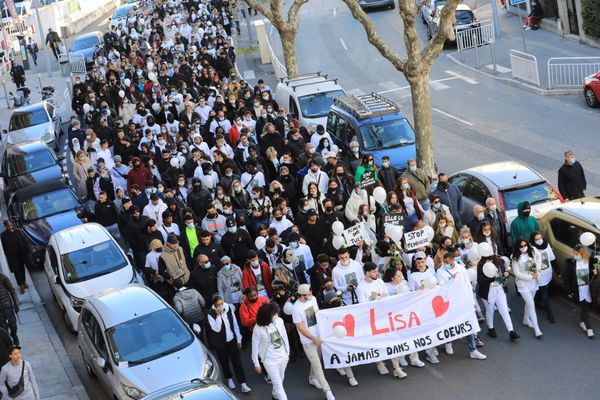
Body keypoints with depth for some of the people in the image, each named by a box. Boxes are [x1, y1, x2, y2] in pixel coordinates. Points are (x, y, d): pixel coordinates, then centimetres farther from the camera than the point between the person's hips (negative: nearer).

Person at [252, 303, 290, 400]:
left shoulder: (279, 321, -13)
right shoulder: (258, 328, -24)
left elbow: (284, 336, 2)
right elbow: (255, 346, -12)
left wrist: (287, 352, 11)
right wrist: (256, 364, -6)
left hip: (283, 357, 5)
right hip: (270, 360, -5)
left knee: (280, 379, 25)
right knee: (278, 385, -3)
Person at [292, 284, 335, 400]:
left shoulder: (312, 299, -5)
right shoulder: (297, 309, -24)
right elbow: (300, 328, -18)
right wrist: (314, 339, -16)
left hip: (318, 336, 6)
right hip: (308, 340, -6)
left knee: (316, 361, 20)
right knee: (317, 365, -1)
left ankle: (312, 378, 45)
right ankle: (327, 390, 5)